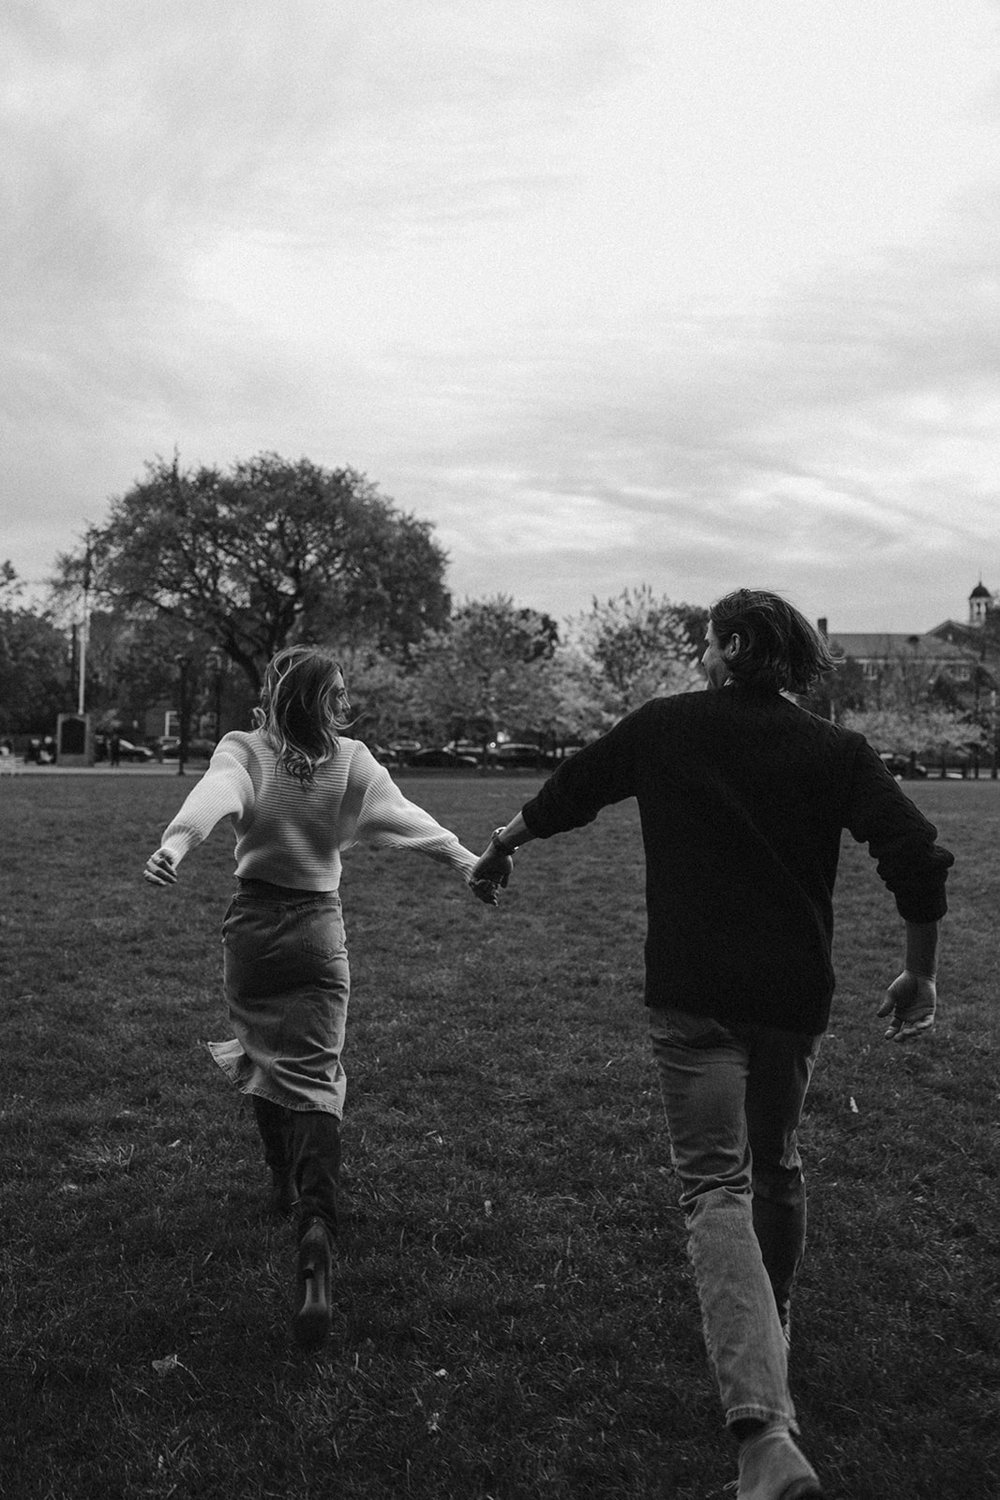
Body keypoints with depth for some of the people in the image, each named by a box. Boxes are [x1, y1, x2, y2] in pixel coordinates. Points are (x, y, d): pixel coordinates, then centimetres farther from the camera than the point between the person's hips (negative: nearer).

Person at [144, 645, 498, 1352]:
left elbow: (212, 797, -26)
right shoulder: (352, 762, -4)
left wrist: (173, 845, -42)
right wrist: (469, 862, 8)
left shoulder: (243, 750, -7)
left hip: (253, 923, 1)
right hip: (320, 928, -1)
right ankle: (317, 1227, -23)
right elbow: (408, 819, -1)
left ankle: (287, 1185, 40)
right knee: (314, 1075, -3)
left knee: (263, 1055, 22)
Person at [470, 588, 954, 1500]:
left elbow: (568, 793, 16)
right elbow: (919, 860, -8)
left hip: (692, 996, -2)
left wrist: (505, 844, 35)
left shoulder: (663, 727, 2)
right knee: (777, 1168, 24)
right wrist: (921, 972, 5)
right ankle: (770, 1339, 45)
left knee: (716, 1188, -5)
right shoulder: (835, 752, 2)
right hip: (794, 997, 3)